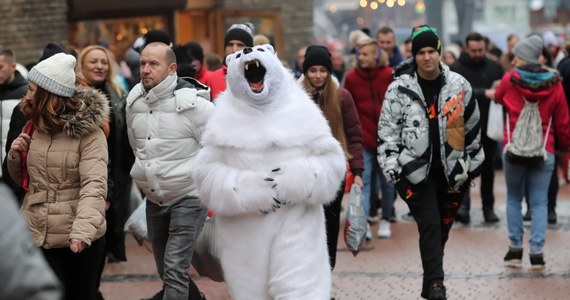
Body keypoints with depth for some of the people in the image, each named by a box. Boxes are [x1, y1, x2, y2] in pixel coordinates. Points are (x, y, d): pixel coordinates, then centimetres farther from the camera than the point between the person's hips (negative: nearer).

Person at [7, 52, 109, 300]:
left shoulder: (89, 133, -12)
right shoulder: (34, 127, 8)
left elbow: (94, 185, -24)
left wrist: (82, 230, -39)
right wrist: (15, 157, -3)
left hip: (78, 240, -4)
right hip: (37, 237, 4)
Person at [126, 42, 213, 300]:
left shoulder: (192, 102, -17)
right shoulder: (134, 102, 2)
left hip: (188, 198, -7)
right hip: (153, 200, 7)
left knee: (175, 271, -15)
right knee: (166, 270, 18)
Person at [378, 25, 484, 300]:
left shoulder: (459, 86, 3)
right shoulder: (399, 88, -4)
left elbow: (472, 127, 13)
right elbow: (387, 130, -1)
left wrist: (473, 162, 16)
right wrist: (392, 168, -8)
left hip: (451, 170, 3)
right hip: (416, 170, -3)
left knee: (442, 227, 10)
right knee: (429, 224, -12)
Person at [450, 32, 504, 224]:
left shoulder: (494, 67, 7)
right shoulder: (456, 69, -4)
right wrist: (485, 93, -32)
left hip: (489, 126, 3)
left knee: (488, 168, 11)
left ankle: (488, 207, 20)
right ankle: (463, 206, -19)